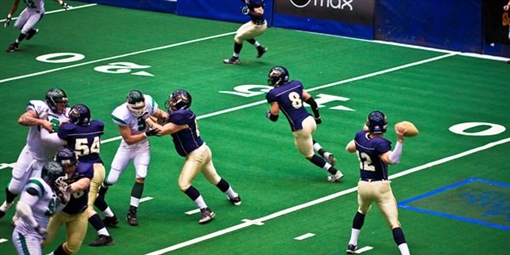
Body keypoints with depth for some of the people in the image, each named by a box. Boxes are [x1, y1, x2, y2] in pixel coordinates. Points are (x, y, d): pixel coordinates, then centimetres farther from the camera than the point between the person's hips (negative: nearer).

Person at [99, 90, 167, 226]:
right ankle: (100, 192, 42)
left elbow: (159, 113, -2)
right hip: (127, 146, -2)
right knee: (112, 179, 5)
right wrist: (147, 134, -33)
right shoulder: (122, 114, -33)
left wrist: (164, 116, -25)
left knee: (140, 177, -12)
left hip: (143, 146, 2)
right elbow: (128, 139, -25)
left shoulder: (149, 102, -23)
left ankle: (132, 213, -3)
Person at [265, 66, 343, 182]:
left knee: (309, 155, 17)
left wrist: (268, 114, 17)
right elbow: (311, 101, 11)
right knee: (308, 140, 39)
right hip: (310, 120, 6)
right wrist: (317, 117, 26)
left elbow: (274, 117, -7)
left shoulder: (273, 94, -9)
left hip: (300, 128, -6)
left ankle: (335, 173, 14)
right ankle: (325, 154, 16)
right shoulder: (296, 84, 7)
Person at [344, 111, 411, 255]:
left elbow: (349, 148, 20)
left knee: (361, 211, 34)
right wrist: (400, 140, -43)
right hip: (380, 187, -6)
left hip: (363, 185, 6)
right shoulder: (380, 143, -21)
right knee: (394, 223, -9)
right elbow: (392, 160, -37)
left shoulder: (360, 136, -2)